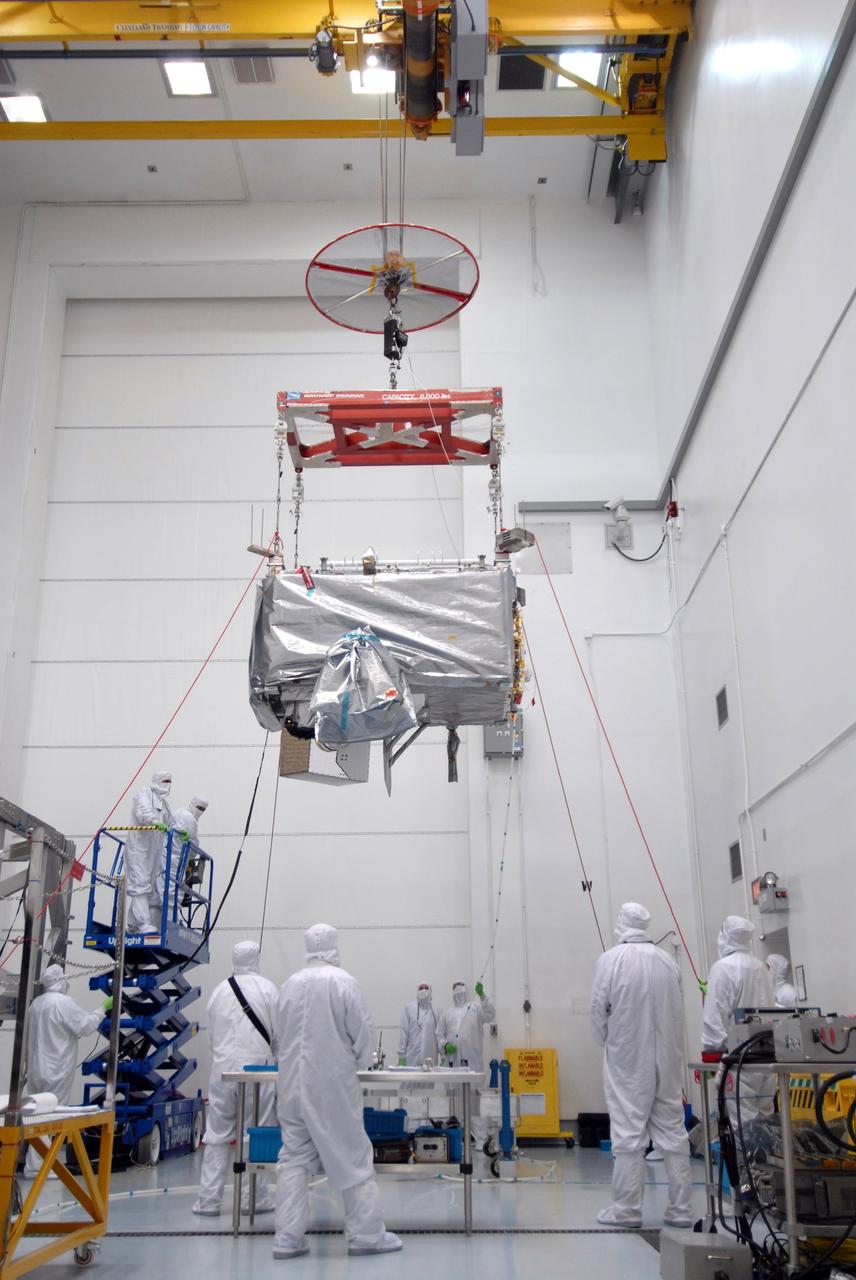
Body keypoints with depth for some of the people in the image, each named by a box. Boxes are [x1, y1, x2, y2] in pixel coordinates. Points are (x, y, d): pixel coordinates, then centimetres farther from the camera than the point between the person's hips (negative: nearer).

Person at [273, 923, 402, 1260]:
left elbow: (280, 1033, 10)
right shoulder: (344, 982, -11)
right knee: (352, 1157, 5)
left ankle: (288, 1236, 8)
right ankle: (366, 1234, 11)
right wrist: (360, 1062, 11)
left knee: (293, 1157, 10)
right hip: (334, 1085, -4)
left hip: (293, 1084, 4)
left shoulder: (290, 984, 2)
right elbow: (364, 1032, -8)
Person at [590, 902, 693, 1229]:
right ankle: (679, 1209, 14)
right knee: (673, 1132, 9)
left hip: (627, 1059, -4)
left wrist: (607, 1042, 12)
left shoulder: (610, 959, -9)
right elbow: (678, 1011, 7)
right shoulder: (668, 961, 2)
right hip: (667, 1059, 4)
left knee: (628, 1134, 2)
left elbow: (599, 1009, -5)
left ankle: (627, 1209, 6)